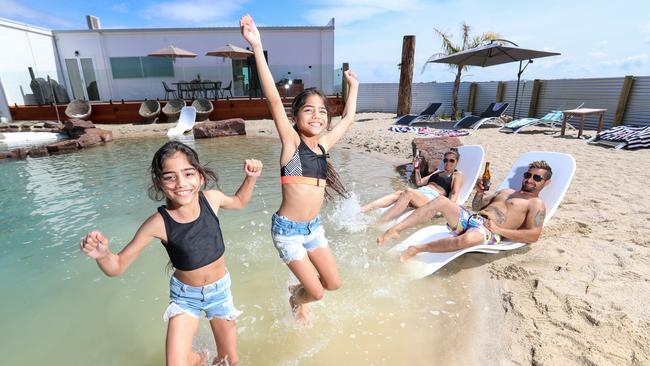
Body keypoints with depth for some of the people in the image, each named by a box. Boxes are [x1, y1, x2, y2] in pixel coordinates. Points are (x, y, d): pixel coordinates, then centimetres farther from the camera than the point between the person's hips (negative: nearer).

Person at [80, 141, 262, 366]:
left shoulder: (211, 198, -21)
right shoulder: (159, 223, -27)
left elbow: (239, 202, 3)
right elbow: (117, 267, -15)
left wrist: (251, 177, -11)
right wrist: (102, 254, -36)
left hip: (220, 290, 2)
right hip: (185, 297, -2)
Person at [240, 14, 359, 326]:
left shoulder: (324, 143, 2)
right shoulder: (291, 141, -13)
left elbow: (348, 119, 17)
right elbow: (274, 100, -25)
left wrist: (353, 86, 26)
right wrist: (257, 47, -32)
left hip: (313, 227, 6)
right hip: (287, 229, -6)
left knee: (333, 284, 14)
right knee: (316, 292, 3)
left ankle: (298, 293, 45)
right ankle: (297, 301, 39)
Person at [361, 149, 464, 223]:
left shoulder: (457, 175, 15)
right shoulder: (438, 172, 32)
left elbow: (454, 194, -1)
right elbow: (419, 182, 30)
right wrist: (417, 170, 16)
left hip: (433, 198, -6)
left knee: (408, 192, -35)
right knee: (398, 193, -25)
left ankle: (375, 225, -48)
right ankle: (359, 211, -40)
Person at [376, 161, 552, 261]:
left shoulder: (536, 204, 9)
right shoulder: (506, 191, 29)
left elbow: (533, 235, -6)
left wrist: (499, 230, -14)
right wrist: (480, 192, 7)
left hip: (488, 232, -7)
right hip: (470, 219, 7)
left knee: (468, 239, -43)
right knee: (441, 201, -17)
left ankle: (415, 250, -29)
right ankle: (395, 229, -23)